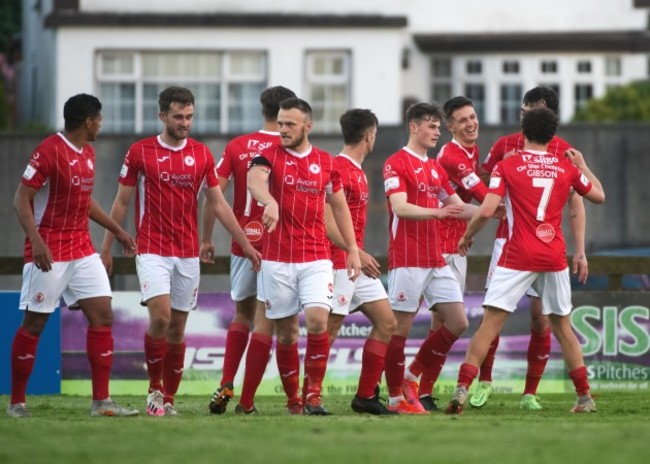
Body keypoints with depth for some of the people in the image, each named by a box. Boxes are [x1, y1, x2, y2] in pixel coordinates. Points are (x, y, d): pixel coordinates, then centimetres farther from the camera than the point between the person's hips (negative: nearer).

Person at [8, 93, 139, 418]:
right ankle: (17, 402, 8)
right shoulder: (49, 151, -14)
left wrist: (117, 231, 25)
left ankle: (101, 401, 0)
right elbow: (21, 199, -15)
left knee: (102, 315, -1)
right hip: (49, 253, -8)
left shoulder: (88, 153, 12)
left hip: (82, 249, 8)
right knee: (34, 323, -1)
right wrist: (36, 241, -26)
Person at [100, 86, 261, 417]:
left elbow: (218, 203, 11)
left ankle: (168, 399, 15)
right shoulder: (140, 153, -2)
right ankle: (155, 388, -2)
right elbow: (121, 203, 5)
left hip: (188, 253, 3)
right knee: (160, 316, -20)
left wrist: (245, 243, 6)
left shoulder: (201, 154, 6)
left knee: (177, 329, 5)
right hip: (152, 250, -3)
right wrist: (106, 248, 3)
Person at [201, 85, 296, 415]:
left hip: (242, 242, 3)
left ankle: (226, 385, 3)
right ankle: (247, 400, 0)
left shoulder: (237, 147, 3)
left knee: (242, 315, 20)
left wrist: (206, 239, 6)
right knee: (264, 322, 2)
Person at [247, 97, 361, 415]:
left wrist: (352, 249, 13)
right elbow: (254, 179, -24)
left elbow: (339, 207, 17)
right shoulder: (270, 156, -2)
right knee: (286, 333, 3)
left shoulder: (325, 162, 8)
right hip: (277, 259, -1)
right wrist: (269, 201, -46)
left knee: (317, 320, -17)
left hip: (316, 258, 1)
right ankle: (293, 401, 14)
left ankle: (314, 395, -8)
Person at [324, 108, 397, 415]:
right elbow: (327, 222, -20)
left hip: (358, 263, 10)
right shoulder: (338, 169, -14)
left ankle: (366, 396, 10)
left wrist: (361, 255, 16)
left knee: (386, 322, 7)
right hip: (340, 263, -10)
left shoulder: (357, 171, 15)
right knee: (329, 329, -6)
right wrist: (357, 254, -20)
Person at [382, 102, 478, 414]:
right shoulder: (397, 163, -6)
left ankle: (412, 377, 16)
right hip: (407, 261, -8)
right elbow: (400, 207, -18)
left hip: (436, 260, 8)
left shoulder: (436, 168, 18)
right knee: (400, 327, -3)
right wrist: (438, 212, -30)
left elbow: (457, 207, 22)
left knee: (458, 322, 3)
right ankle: (396, 398, 4)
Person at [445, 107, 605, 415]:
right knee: (562, 327, 16)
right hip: (554, 258, 3)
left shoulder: (507, 166, -3)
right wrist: (583, 167, 36)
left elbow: (486, 211, -11)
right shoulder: (566, 167, 6)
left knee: (489, 325, -5)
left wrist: (467, 237, 6)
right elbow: (598, 195, 20)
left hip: (518, 258, -3)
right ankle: (585, 398, 16)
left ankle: (462, 390, -16)